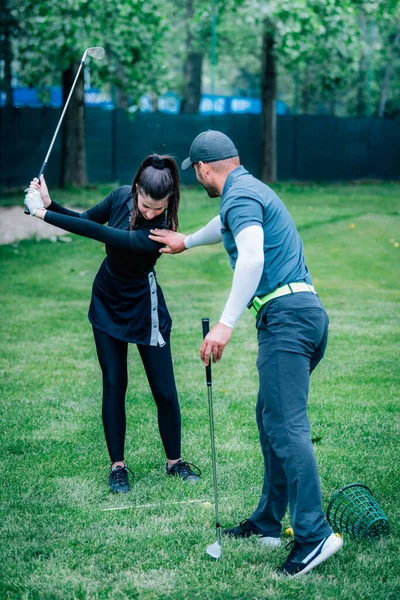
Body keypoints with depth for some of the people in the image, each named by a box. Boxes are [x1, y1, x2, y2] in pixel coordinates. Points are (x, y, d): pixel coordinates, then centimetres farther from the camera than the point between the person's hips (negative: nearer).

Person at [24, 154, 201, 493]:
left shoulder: (160, 232, -32)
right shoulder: (121, 196, -16)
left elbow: (102, 234, -36)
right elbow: (87, 221, 0)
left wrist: (44, 214, -34)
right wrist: (49, 204, -19)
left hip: (145, 310, -4)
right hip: (107, 303, 4)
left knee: (165, 390, 1)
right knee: (114, 385, 6)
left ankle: (174, 461, 21)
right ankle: (118, 465, 15)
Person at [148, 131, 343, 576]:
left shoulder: (240, 195, -8)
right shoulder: (249, 190, 24)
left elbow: (252, 257, -24)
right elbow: (226, 225, 46)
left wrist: (226, 323, -27)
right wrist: (186, 242, 60)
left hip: (286, 316, -10)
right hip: (306, 312, 10)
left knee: (285, 425, -15)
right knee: (272, 417, 15)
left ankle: (314, 534, -19)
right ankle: (268, 523, 19)